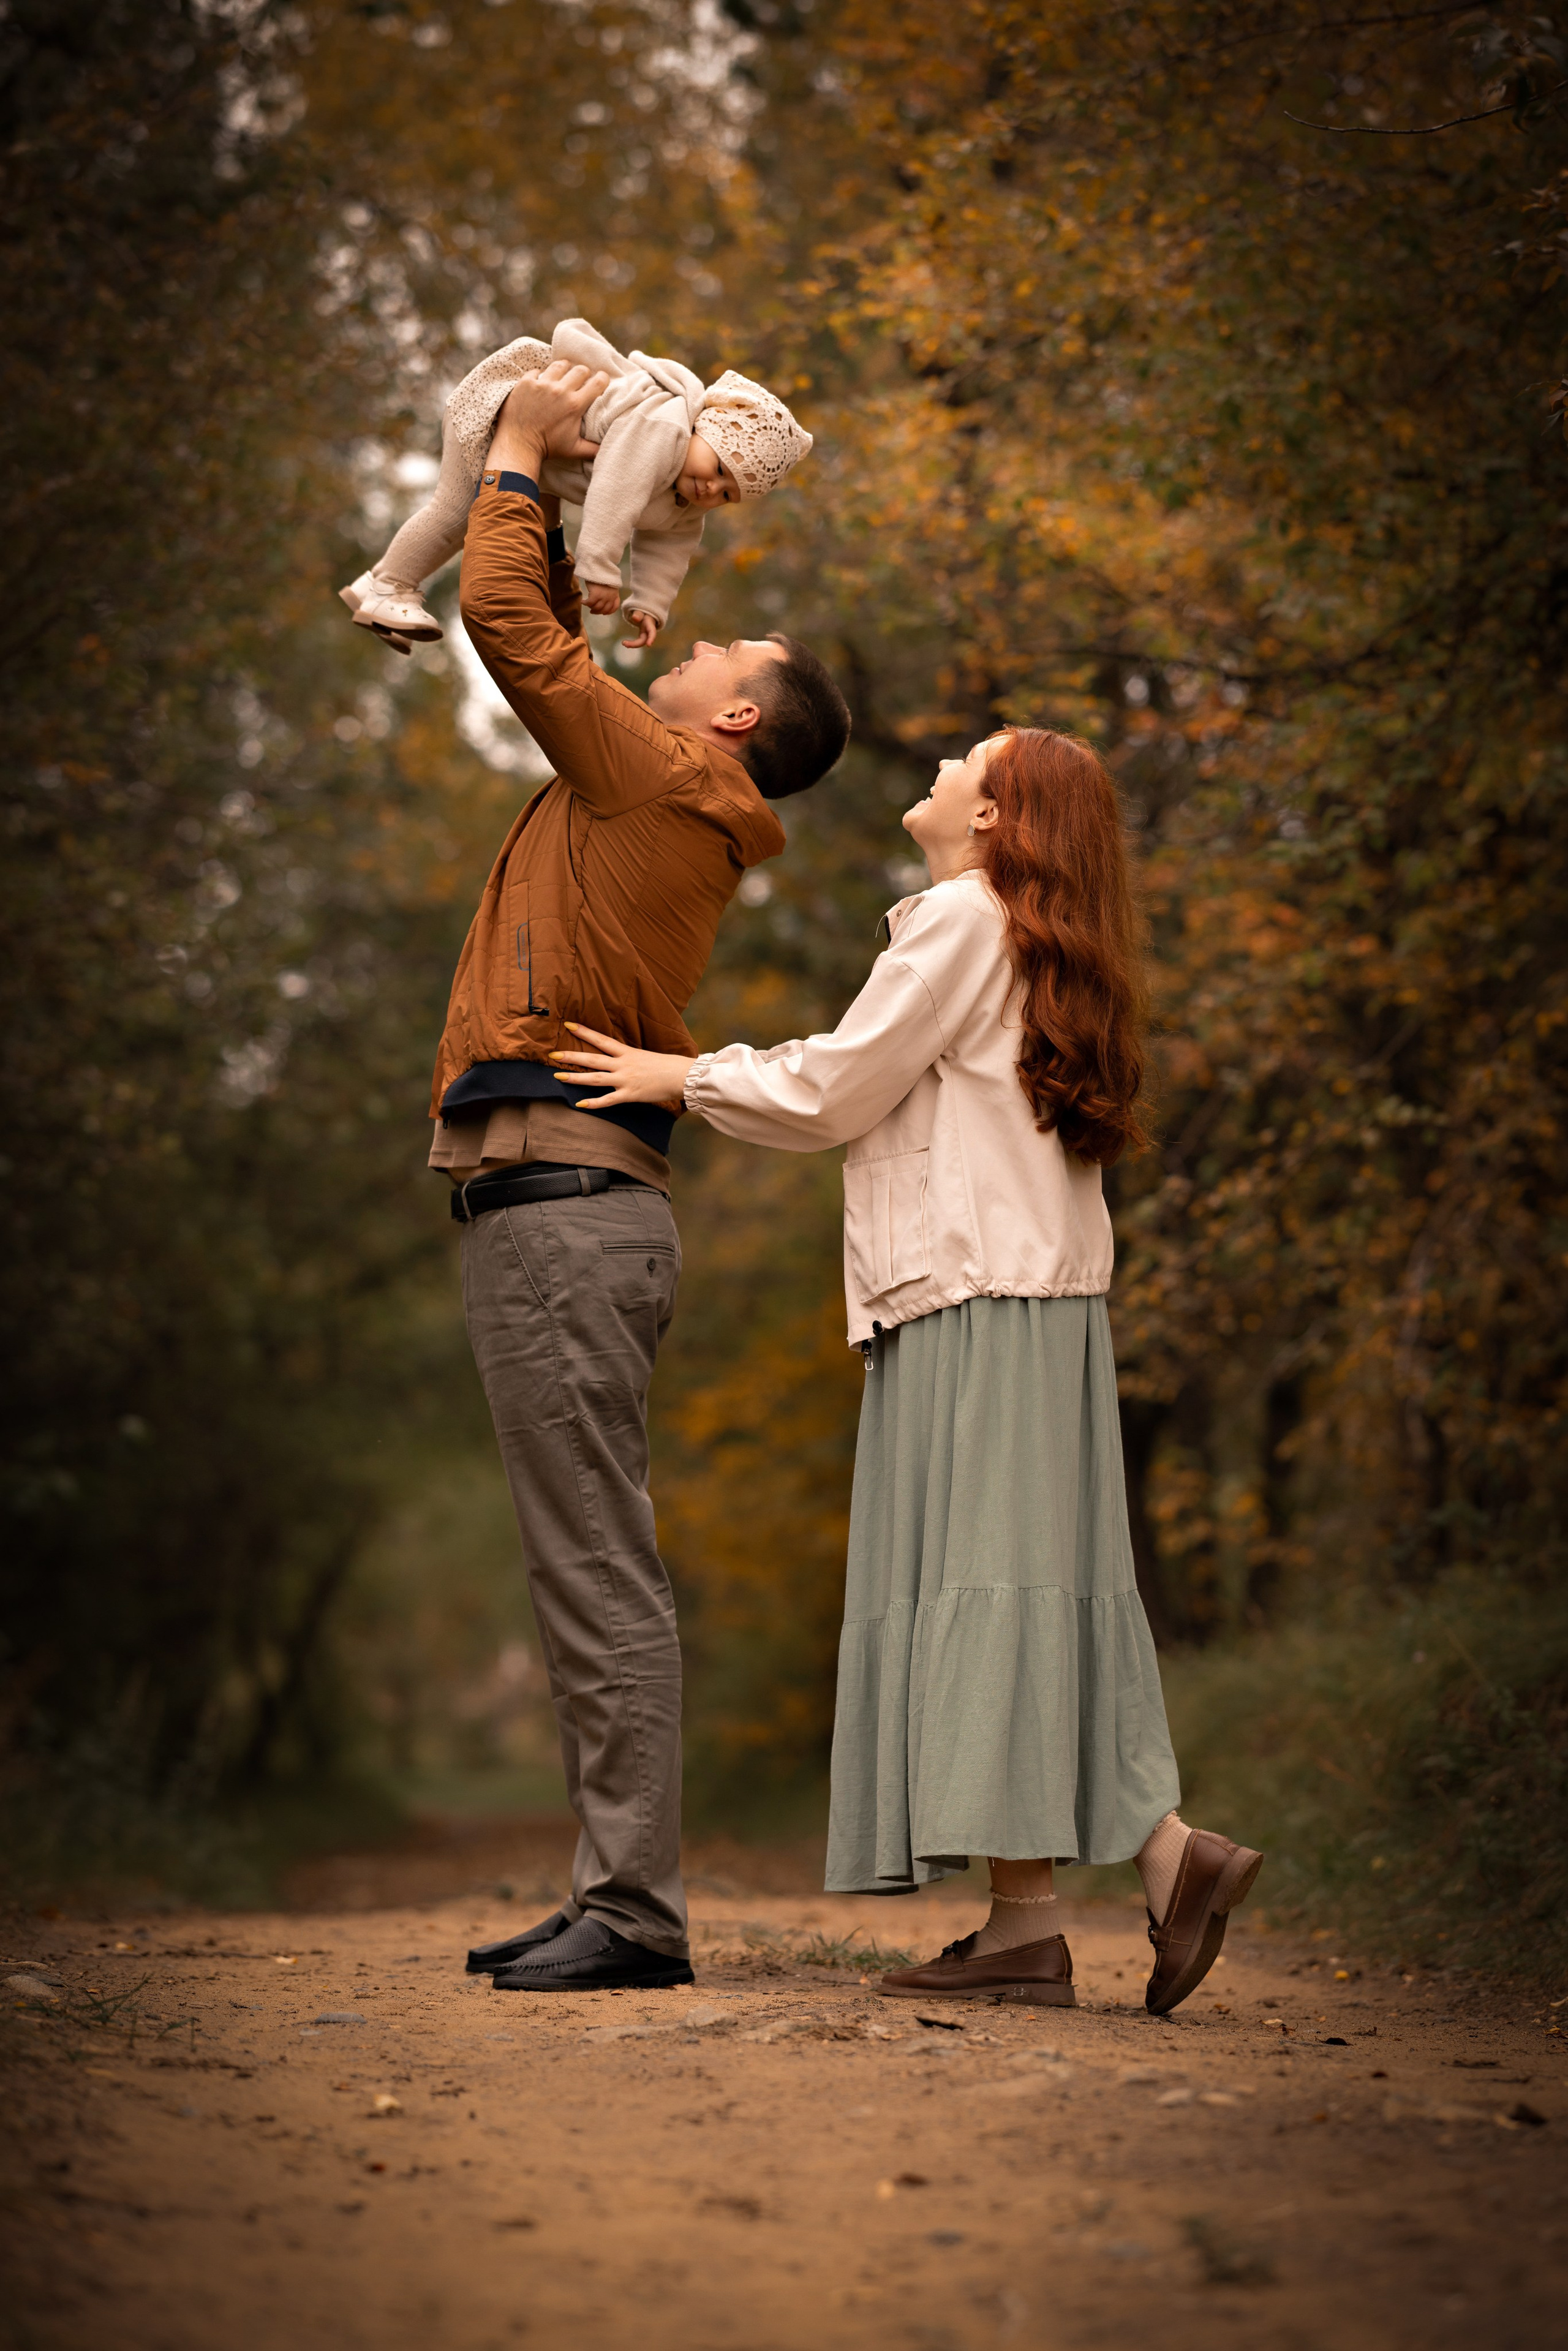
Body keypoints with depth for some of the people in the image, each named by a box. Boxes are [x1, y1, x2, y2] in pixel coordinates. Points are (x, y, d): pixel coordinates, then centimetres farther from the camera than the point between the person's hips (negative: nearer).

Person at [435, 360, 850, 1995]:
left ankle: (635, 1911, -11)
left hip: (566, 1205, -10)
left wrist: (518, 452, 8)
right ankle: (618, 1897, 12)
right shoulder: (638, 791, 21)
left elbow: (510, 622, -4)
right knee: (586, 1569, 9)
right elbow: (548, 640, 34)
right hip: (560, 1206, 10)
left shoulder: (664, 774, -4)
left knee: (598, 1569, -11)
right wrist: (552, 495, 27)